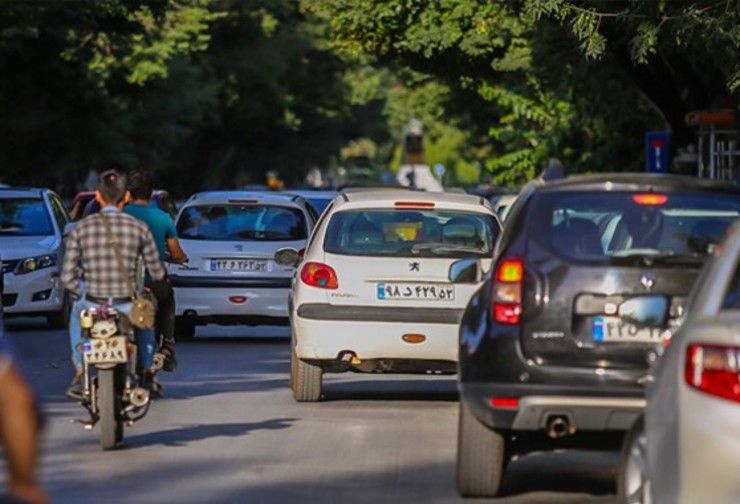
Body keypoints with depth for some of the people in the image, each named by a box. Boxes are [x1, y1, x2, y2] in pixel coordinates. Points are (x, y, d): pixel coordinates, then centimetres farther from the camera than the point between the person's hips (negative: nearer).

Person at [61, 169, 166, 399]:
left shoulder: (81, 227, -3)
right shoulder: (139, 228, -3)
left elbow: (67, 278, -4)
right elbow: (157, 273, 5)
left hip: (93, 307, 0)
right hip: (128, 308, 0)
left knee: (77, 314, 38)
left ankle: (79, 374, 30)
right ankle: (146, 375, 37)